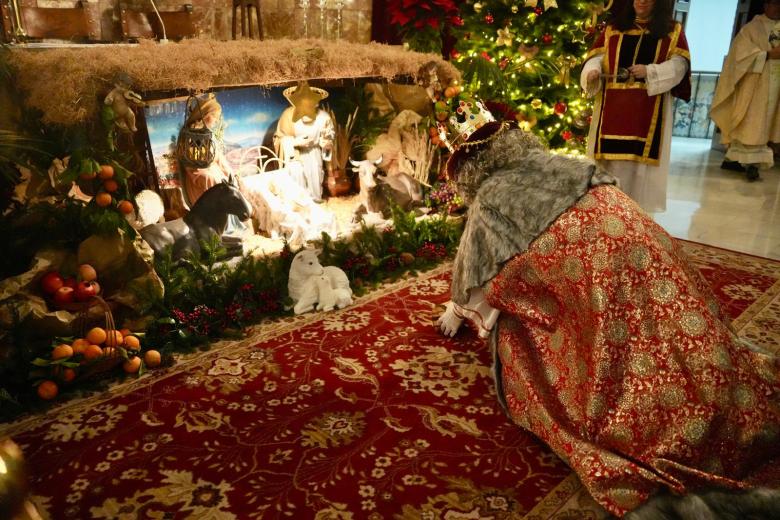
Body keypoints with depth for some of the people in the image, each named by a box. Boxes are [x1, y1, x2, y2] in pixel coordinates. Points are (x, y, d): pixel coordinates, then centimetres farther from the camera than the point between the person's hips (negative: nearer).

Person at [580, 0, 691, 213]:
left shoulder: (673, 31, 11)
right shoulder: (613, 29, 15)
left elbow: (679, 64, 2)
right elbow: (597, 56, 7)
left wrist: (650, 72, -15)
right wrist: (593, 70, -16)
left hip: (649, 109, -1)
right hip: (614, 107, 1)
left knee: (641, 158, -3)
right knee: (612, 156, 0)